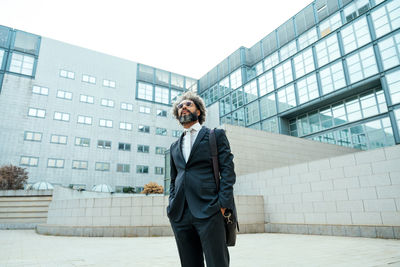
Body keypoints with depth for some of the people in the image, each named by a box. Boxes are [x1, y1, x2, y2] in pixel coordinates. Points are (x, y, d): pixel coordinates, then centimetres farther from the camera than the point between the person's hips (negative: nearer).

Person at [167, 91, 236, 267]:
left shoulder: (216, 135, 7)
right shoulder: (175, 146, 21)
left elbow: (228, 170, 0)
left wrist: (222, 205, -10)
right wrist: (172, 206, 9)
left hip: (208, 212, -4)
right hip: (180, 214, 5)